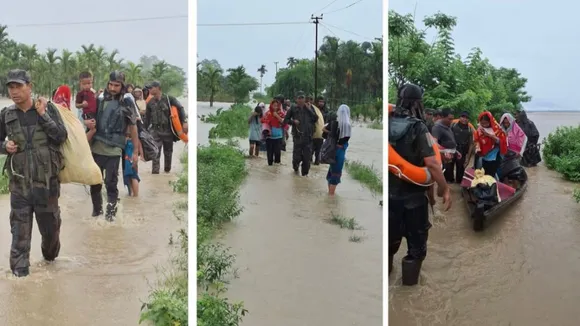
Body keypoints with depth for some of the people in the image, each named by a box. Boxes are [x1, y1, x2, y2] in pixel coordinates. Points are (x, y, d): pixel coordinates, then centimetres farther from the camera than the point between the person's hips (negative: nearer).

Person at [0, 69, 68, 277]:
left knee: (51, 224, 14)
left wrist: (43, 115, -16)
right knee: (20, 231, 2)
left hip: (47, 179, 0)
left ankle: (50, 256, 40)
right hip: (19, 182, 1)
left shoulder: (48, 108, -3)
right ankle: (19, 272, 10)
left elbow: (62, 137, -11)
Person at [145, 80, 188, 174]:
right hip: (155, 131, 1)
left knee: (168, 152, 13)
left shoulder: (169, 99, -5)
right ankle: (155, 172, -8)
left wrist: (184, 122, -19)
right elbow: (147, 118, 10)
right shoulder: (150, 102, 4)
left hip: (168, 131, -1)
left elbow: (180, 108, -8)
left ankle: (167, 170, 32)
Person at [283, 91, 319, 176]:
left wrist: (309, 109, -7)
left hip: (308, 136, 2)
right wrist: (293, 121, -10)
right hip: (297, 136, -1)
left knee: (307, 157, 3)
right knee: (297, 156, 0)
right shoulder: (293, 109, 3)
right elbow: (286, 120, 9)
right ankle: (295, 167, 31)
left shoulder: (309, 108, 8)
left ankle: (305, 173, 19)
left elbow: (316, 118, 0)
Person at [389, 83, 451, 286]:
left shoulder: (387, 124, -2)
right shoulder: (418, 128, -18)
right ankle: (410, 278, 19)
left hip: (390, 192, 5)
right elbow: (431, 164, -25)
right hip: (413, 194, -5)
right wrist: (445, 189, -15)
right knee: (416, 240, 12)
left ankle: (387, 270, 39)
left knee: (390, 236, 23)